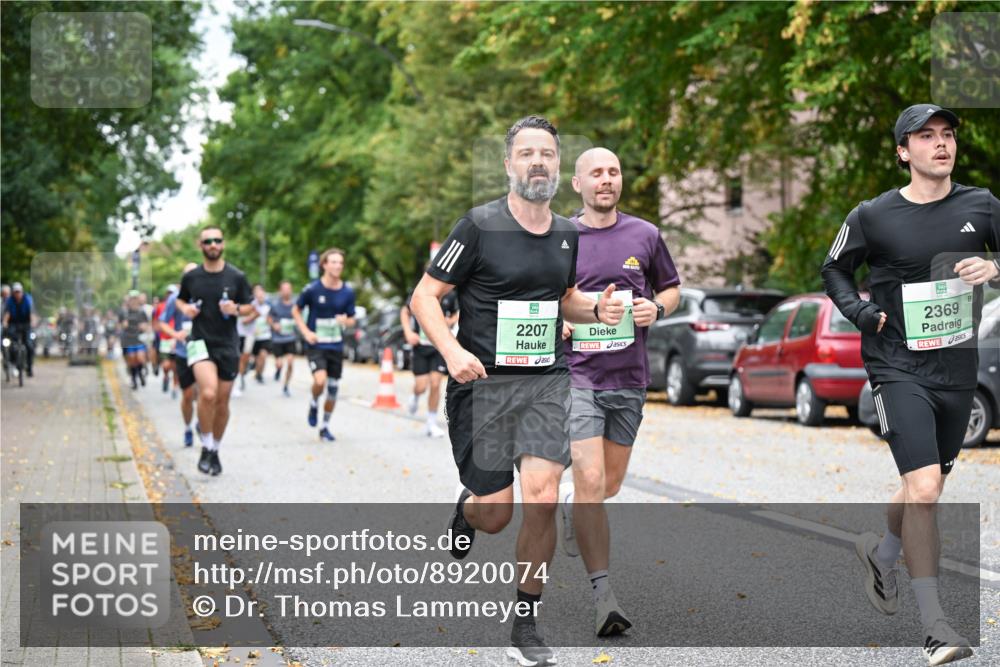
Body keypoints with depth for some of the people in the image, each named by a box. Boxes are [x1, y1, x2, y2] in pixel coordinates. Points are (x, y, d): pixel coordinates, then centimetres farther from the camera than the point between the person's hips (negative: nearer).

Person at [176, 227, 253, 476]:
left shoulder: (237, 277, -1)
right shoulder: (191, 277, 1)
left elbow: (249, 307, 8)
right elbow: (180, 299, 17)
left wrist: (236, 309, -13)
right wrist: (185, 308, -5)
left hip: (228, 345, 2)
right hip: (201, 341, -2)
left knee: (222, 401, 8)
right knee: (208, 393, -24)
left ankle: (215, 451, 28)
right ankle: (206, 448, -7)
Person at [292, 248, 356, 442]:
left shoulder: (347, 292, 0)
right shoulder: (313, 289, -9)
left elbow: (352, 320, 10)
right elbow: (296, 311, 5)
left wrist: (345, 320, -14)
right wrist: (306, 332, -7)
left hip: (336, 346, 4)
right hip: (316, 345, -4)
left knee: (333, 388, 8)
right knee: (320, 381, -25)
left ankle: (325, 427, 26)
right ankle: (314, 404, 9)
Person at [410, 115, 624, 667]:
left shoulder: (566, 234, 9)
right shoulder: (479, 226, -8)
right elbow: (424, 296, -6)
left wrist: (597, 309, 3)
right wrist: (451, 351, -21)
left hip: (547, 381, 3)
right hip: (484, 382, -3)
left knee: (541, 499, -12)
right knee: (495, 516, -2)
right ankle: (467, 507, 38)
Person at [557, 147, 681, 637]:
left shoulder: (645, 236, 5)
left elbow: (671, 288, 17)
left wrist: (657, 308, -5)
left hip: (630, 378, 3)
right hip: (578, 374, -3)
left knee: (609, 486, 13)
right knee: (591, 482, -15)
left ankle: (570, 504, 50)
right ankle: (603, 597, -11)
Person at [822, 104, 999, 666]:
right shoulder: (874, 217, -4)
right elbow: (835, 269, 11)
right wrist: (864, 314, -4)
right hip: (900, 368, -4)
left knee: (928, 489, 16)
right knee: (923, 489, -17)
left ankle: (880, 552, 47)